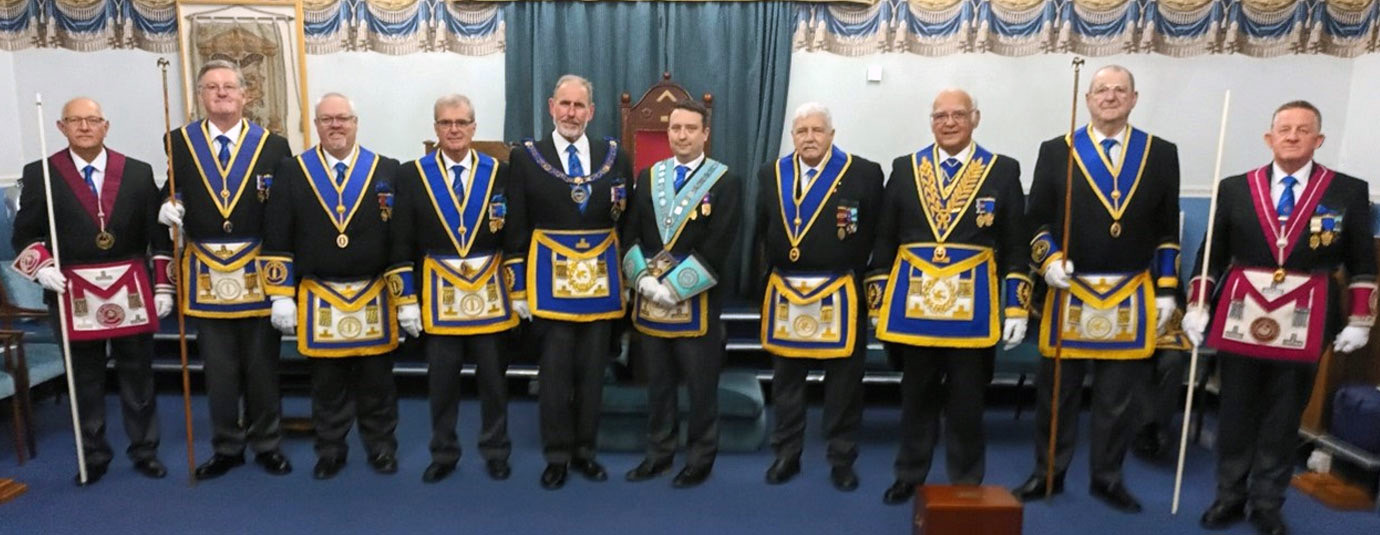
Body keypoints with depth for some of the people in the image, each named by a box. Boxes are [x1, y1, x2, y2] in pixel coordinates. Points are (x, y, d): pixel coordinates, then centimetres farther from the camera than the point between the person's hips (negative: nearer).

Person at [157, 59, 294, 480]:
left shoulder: (273, 145, 1)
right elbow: (171, 196, 13)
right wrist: (168, 209, -10)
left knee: (263, 365, 9)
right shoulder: (179, 143, 5)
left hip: (258, 272, -1)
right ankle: (226, 448, 24)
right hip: (207, 274, 1)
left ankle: (267, 444, 23)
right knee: (218, 370, 10)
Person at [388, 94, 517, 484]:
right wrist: (406, 298, -3)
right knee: (441, 381, 8)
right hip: (438, 296, 0)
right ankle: (443, 454, 25)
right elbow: (401, 244, 1)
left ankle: (496, 452, 24)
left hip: (490, 294, 0)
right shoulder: (411, 175, 1)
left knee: (493, 378, 8)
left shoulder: (499, 173, 3)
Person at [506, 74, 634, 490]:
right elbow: (516, 229, 0)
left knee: (593, 369, 9)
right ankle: (557, 455, 16)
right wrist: (519, 287, -3)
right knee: (555, 370, 1)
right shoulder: (525, 157, 0)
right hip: (551, 278, -2)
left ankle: (585, 449, 24)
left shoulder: (615, 156, 6)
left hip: (601, 278, 2)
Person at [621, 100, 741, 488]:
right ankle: (659, 453, 28)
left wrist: (674, 288, -15)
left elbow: (716, 249, -12)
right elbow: (632, 235, 6)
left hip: (696, 302, -4)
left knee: (701, 386, 7)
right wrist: (644, 280, -9)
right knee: (658, 382, 14)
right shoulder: (648, 177, 9)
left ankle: (700, 459, 22)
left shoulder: (725, 181, -5)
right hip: (650, 298, 4)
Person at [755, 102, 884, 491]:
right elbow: (761, 233, 11)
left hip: (840, 295, -3)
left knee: (843, 382, 7)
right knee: (786, 381, 12)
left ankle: (842, 459, 22)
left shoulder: (864, 174, -4)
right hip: (784, 295, 3)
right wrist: (768, 273, 5)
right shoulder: (770, 175, 7)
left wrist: (865, 281, -5)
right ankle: (787, 454, 27)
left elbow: (877, 235, -2)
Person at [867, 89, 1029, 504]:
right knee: (916, 395, 11)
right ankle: (909, 476, 25)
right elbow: (885, 240, 7)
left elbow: (1016, 247, 3)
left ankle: (966, 484, 22)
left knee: (967, 401, 7)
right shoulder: (905, 168, 7)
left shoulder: (1003, 170, 4)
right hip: (913, 301, 1)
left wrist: (1016, 307, -4)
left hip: (973, 304, -1)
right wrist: (877, 301, 3)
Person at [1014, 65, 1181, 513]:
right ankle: (1048, 473, 22)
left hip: (1133, 298, 1)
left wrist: (1166, 290, 3)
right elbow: (1036, 220, 3)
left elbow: (1167, 230, 8)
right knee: (1056, 392, 7)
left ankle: (1107, 478, 23)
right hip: (1070, 294, -1)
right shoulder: (1056, 152, 3)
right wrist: (1049, 260, -14)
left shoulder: (1161, 154, 7)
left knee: (1119, 396, 8)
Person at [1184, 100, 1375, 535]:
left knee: (1284, 418, 8)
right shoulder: (1235, 188, 3)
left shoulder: (1349, 191, 2)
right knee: (1235, 413, 9)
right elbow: (1211, 254, 5)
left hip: (1303, 323, 0)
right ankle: (1229, 497, 21)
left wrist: (1359, 320, 0)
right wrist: (1196, 306, -1)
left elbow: (1362, 263, 5)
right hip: (1240, 317, 1)